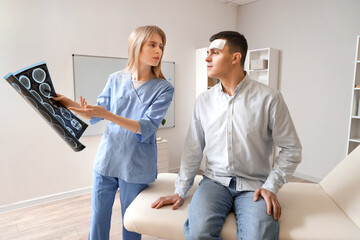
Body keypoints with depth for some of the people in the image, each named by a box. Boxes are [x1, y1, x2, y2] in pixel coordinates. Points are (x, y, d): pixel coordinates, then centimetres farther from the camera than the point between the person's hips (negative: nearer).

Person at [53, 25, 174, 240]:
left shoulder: (164, 88, -7)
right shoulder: (116, 79, 3)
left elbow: (146, 128, -18)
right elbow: (95, 116, 8)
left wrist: (108, 115, -28)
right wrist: (70, 104, -8)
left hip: (136, 166, -2)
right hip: (106, 158, 3)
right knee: (98, 218, 15)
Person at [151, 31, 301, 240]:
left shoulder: (269, 98, -7)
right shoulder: (204, 101, 4)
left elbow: (291, 149, 0)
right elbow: (193, 150, 7)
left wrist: (271, 187, -8)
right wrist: (181, 191, 4)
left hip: (254, 185, -1)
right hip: (215, 181, 2)